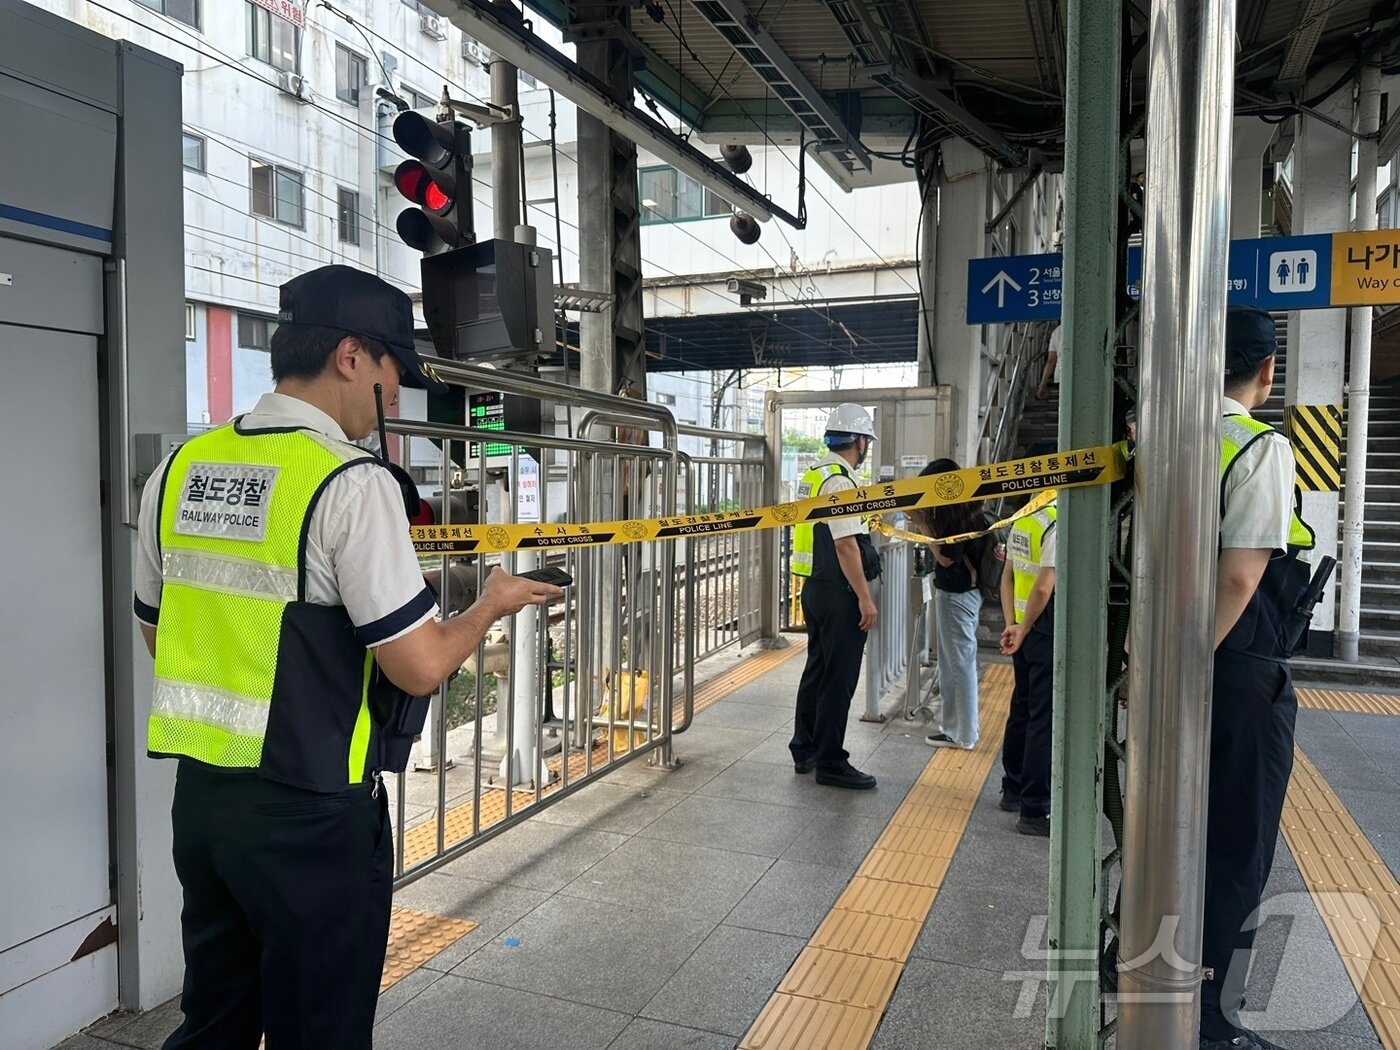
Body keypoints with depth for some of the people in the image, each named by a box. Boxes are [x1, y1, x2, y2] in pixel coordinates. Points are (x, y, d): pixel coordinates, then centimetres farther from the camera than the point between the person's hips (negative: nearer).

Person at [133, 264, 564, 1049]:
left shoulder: (179, 469, 3)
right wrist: (493, 604, -1)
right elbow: (420, 667, -19)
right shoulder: (352, 482, -19)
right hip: (308, 813, -7)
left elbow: (160, 634, 14)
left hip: (200, 794, 7)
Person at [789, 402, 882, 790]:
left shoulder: (814, 475, 13)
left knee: (818, 669, 18)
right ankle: (830, 763, 9)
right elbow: (846, 544, -22)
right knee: (838, 679, -1)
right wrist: (865, 598, -19)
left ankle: (805, 750, 29)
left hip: (815, 587, 10)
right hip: (839, 593, -10)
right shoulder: (839, 481, -17)